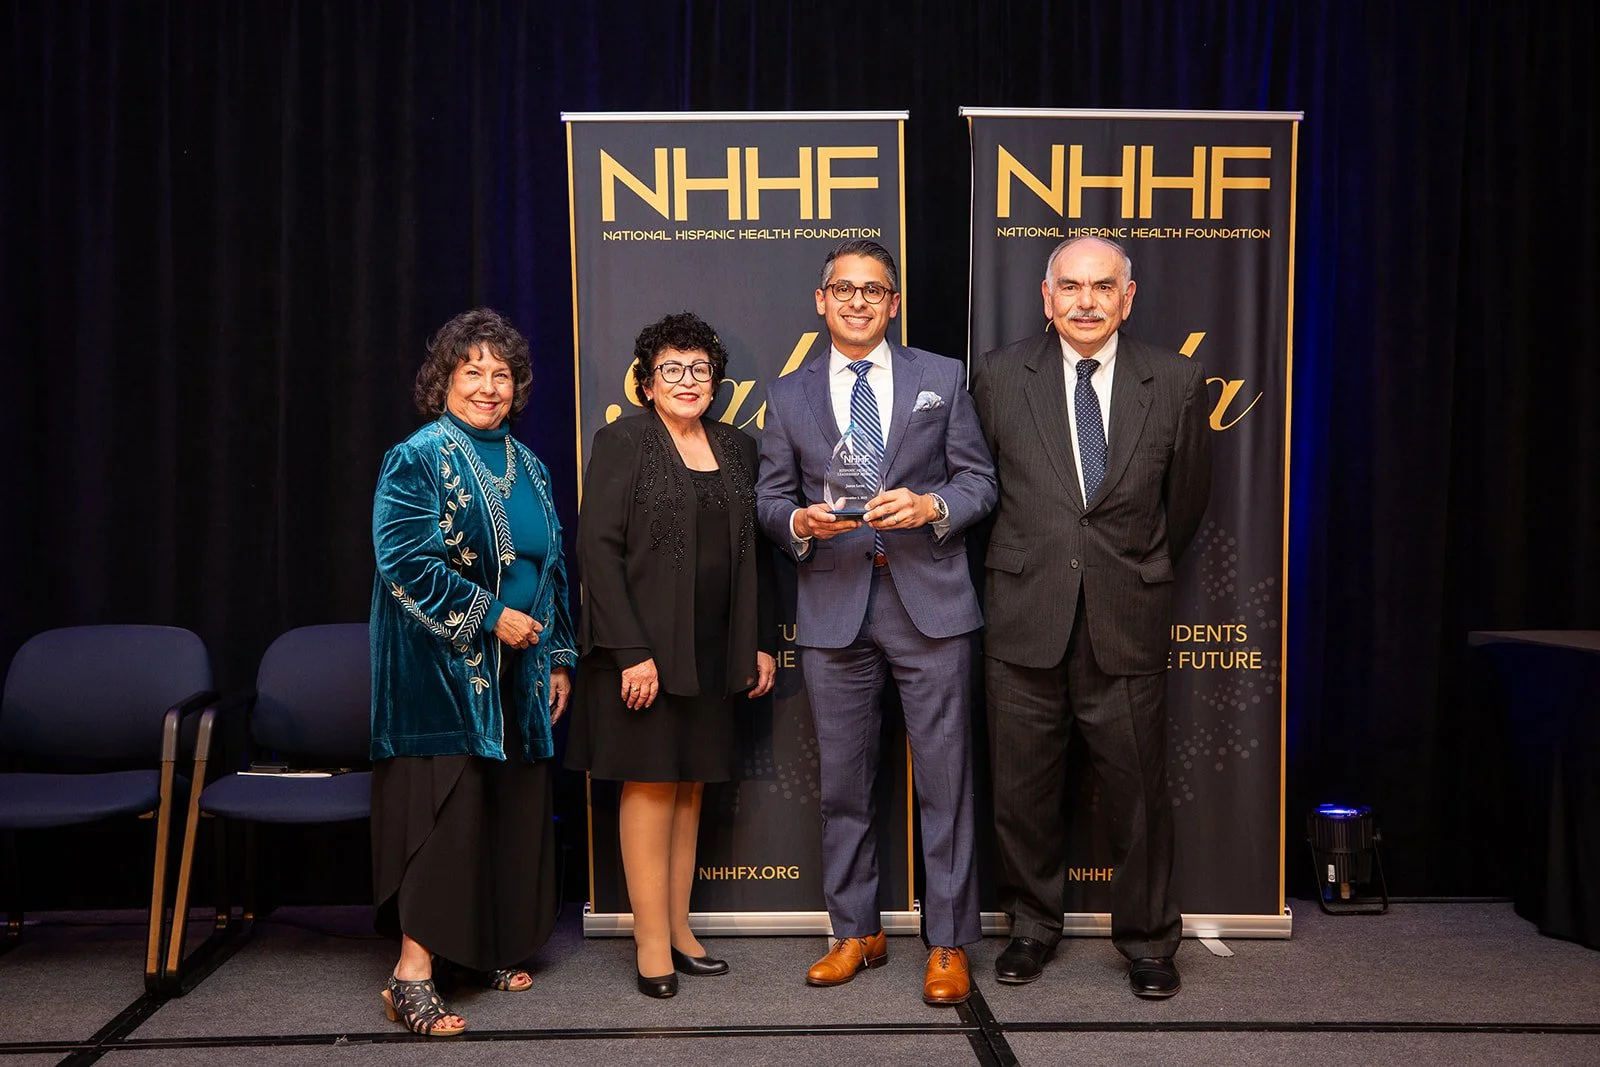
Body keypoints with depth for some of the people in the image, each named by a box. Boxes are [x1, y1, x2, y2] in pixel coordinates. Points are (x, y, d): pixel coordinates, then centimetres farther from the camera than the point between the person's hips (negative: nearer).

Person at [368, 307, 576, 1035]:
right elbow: (404, 560, -15)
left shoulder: (528, 468, 14)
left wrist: (558, 658, 13)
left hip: (517, 676, 7)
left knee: (512, 812, 9)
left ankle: (488, 949, 23)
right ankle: (412, 975, -6)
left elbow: (552, 567, 18)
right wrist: (489, 616, -17)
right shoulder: (418, 458, -5)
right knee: (444, 809, -10)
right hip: (444, 672, -7)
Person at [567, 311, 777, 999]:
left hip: (713, 653, 5)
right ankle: (652, 942, 8)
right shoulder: (622, 442, -4)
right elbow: (597, 548, -11)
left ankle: (679, 927, 20)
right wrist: (631, 652, -17)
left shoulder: (737, 448, 12)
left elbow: (755, 553, 14)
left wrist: (762, 643, 8)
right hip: (646, 650, -5)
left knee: (690, 786, 10)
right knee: (650, 783, 0)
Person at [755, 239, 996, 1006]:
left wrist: (931, 506, -15)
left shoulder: (942, 379, 7)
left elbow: (980, 480, 5)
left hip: (929, 603, -1)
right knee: (843, 783, 10)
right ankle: (856, 933, 25)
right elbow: (769, 497, 10)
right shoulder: (788, 396, 10)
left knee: (944, 779, 2)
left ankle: (948, 942, 14)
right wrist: (800, 522, -12)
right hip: (833, 611, 2)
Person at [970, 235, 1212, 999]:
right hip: (1025, 616, 1)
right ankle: (1033, 927, 30)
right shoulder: (1000, 376, 1)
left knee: (1138, 790, 7)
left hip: (1125, 621, 0)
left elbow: (1186, 499, 13)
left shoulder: (1176, 383, 1)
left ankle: (1147, 940, 26)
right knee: (1022, 790, 10)